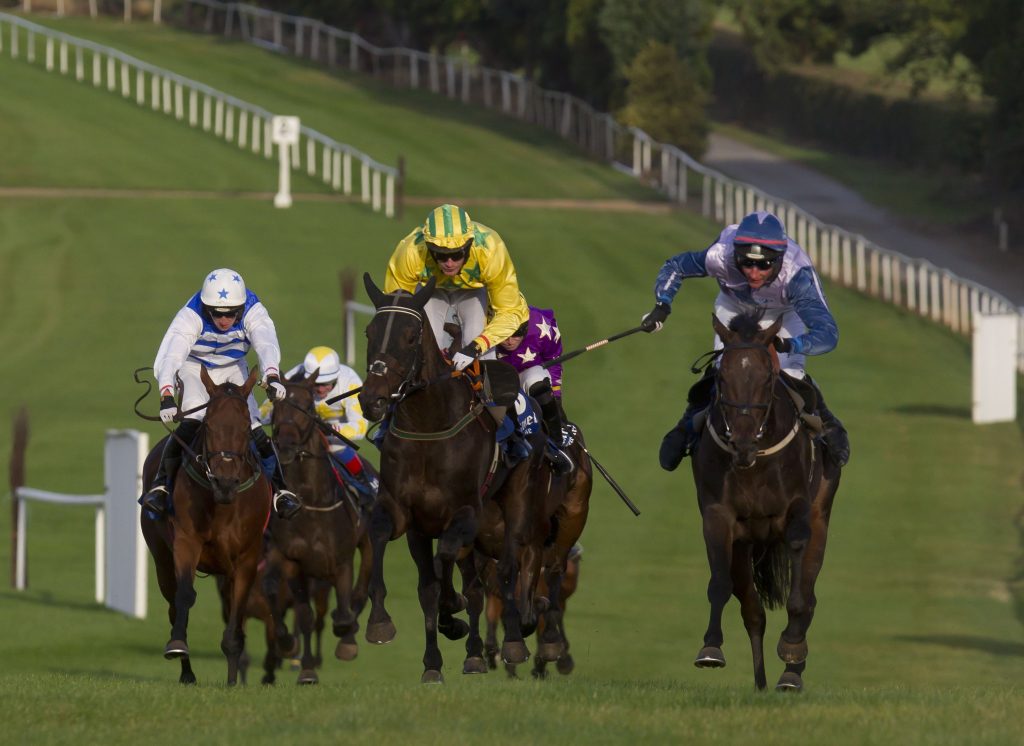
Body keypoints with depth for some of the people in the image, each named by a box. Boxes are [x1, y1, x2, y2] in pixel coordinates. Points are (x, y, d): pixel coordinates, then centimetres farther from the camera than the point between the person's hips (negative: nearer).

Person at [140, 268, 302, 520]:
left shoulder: (253, 311, -28)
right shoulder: (190, 317, -33)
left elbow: (266, 343, -46)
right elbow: (169, 357, -43)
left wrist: (272, 376, -66)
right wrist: (166, 396, -59)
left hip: (233, 369, 2)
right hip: (196, 369, -2)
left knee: (253, 428, -10)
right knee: (192, 422, -26)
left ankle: (279, 491, 2)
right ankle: (159, 487, -20)